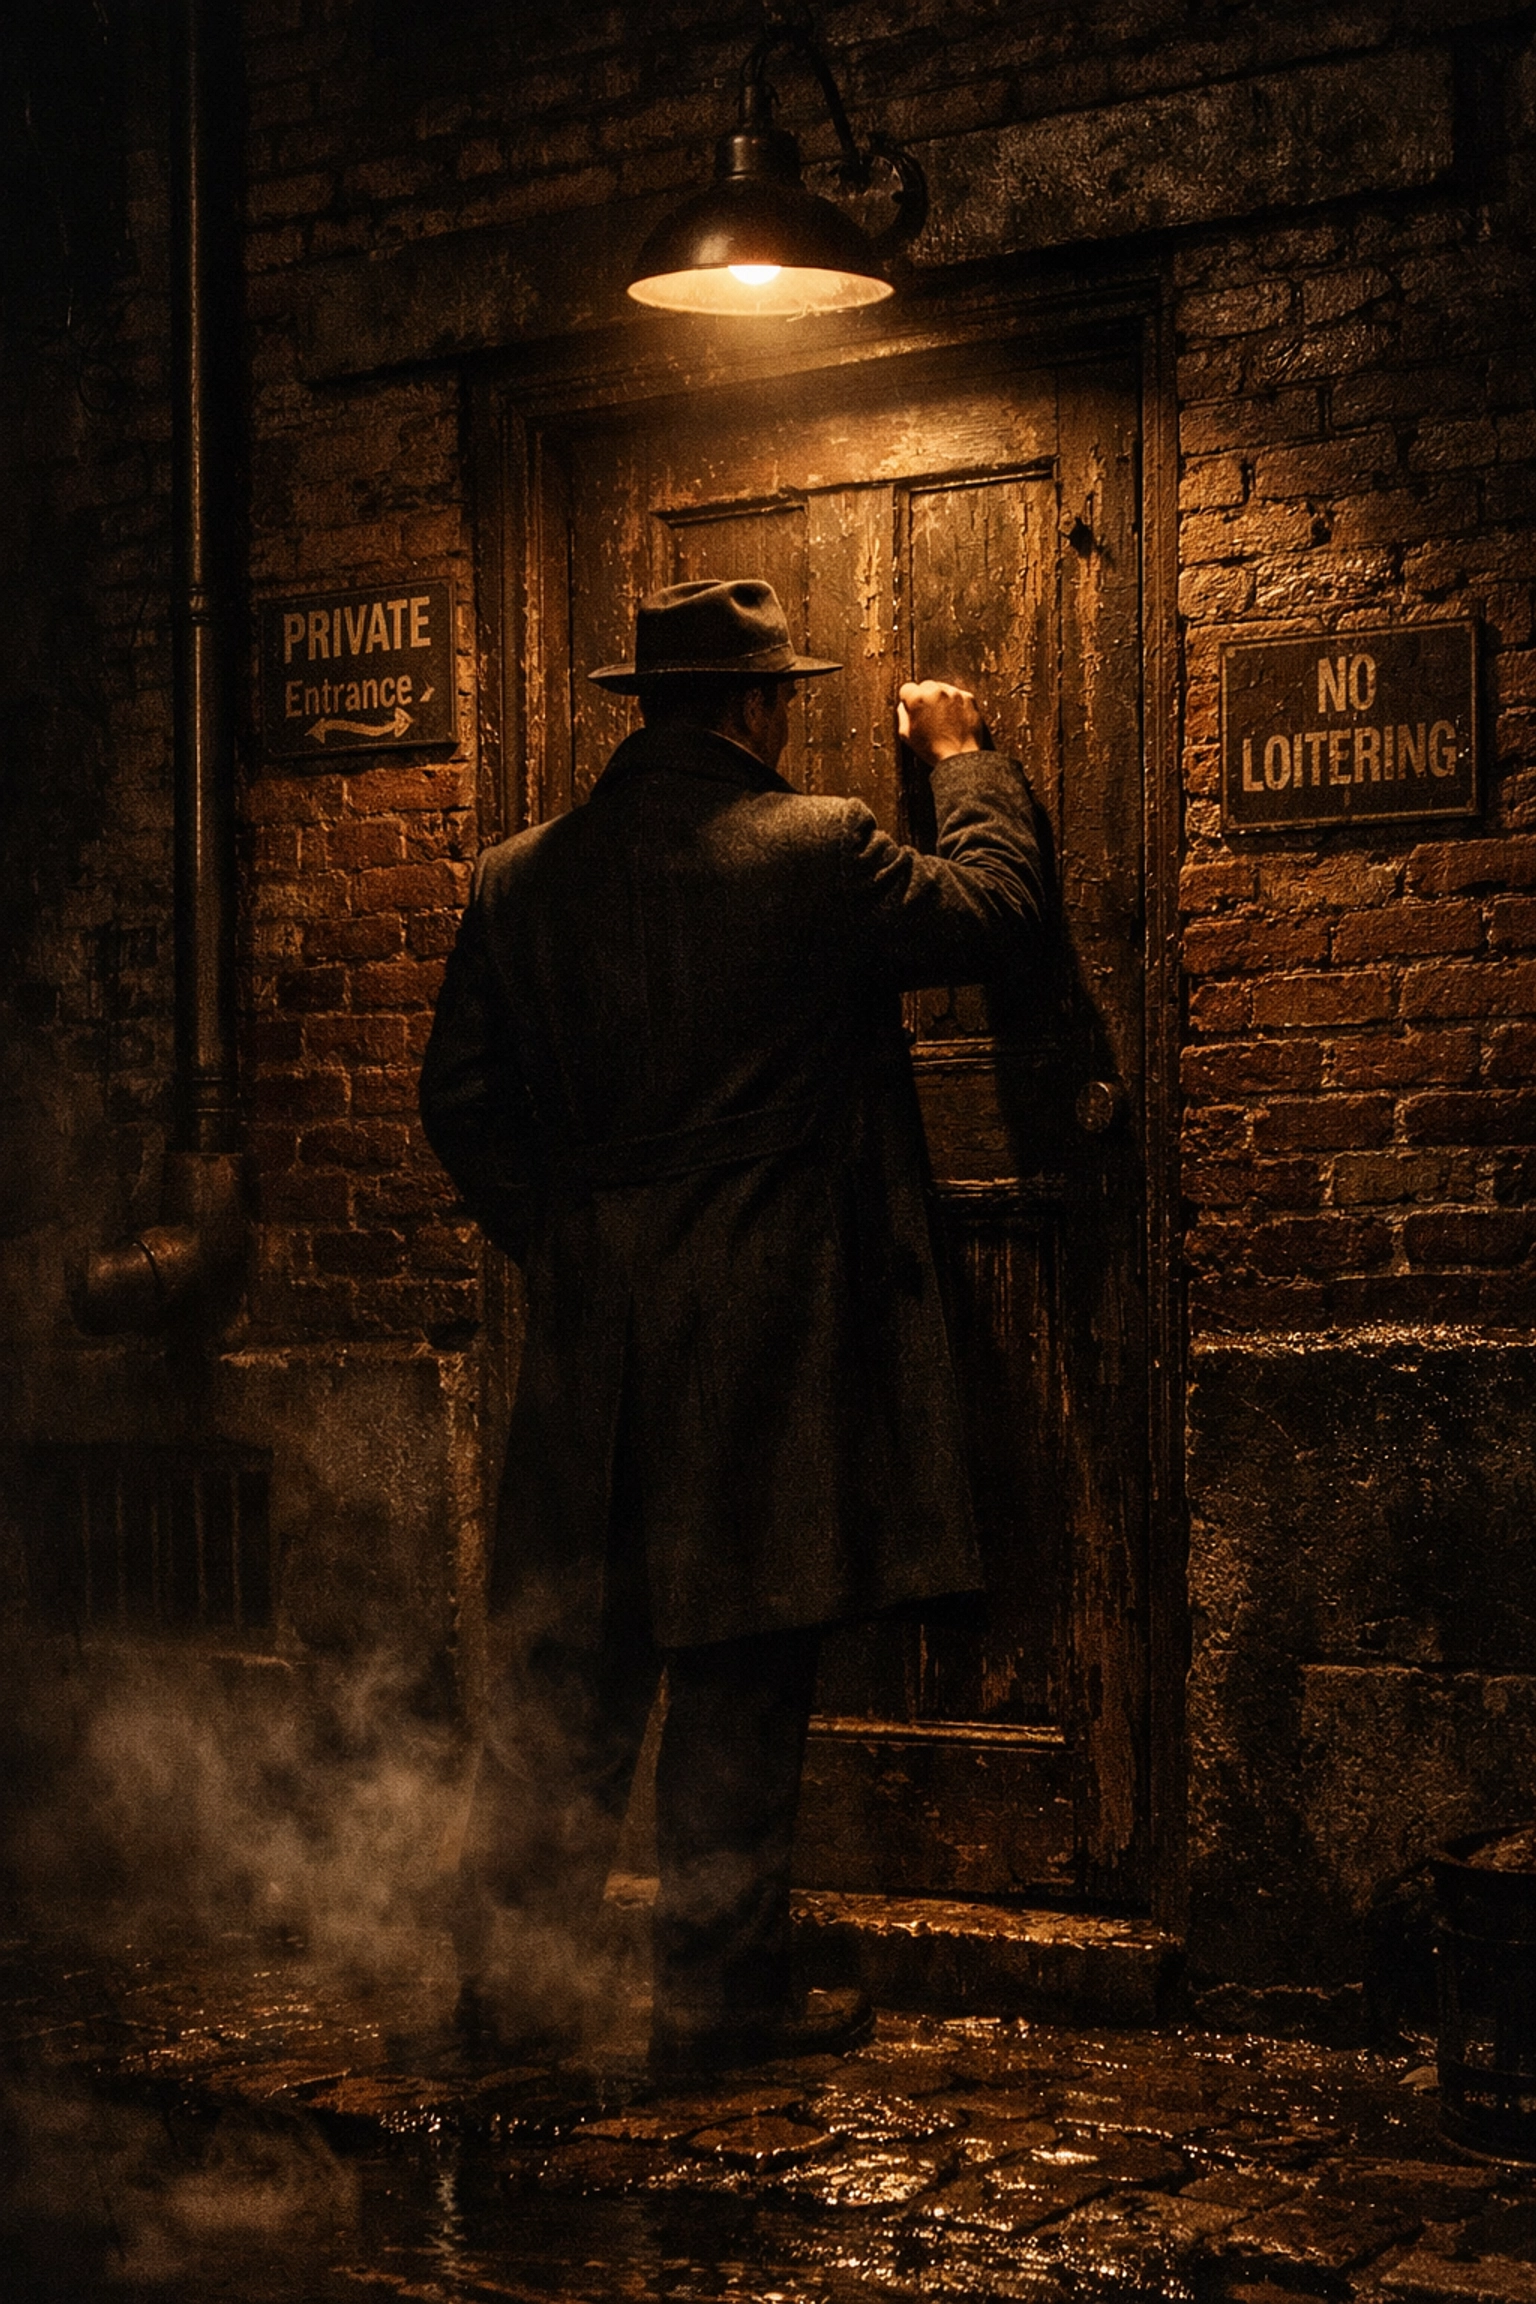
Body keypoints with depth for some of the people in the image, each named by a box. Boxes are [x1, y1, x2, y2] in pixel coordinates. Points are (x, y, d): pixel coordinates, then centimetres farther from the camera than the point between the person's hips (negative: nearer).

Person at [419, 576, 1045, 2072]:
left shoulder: (518, 879, 4)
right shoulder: (816, 853, -9)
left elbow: (462, 1101, 8)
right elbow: (993, 911, 7)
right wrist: (963, 760, 23)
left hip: (586, 1336, 5)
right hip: (766, 1331, -4)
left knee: (568, 1665, 11)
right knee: (739, 1674, 4)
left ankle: (515, 1975, 16)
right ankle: (721, 1995, 13)